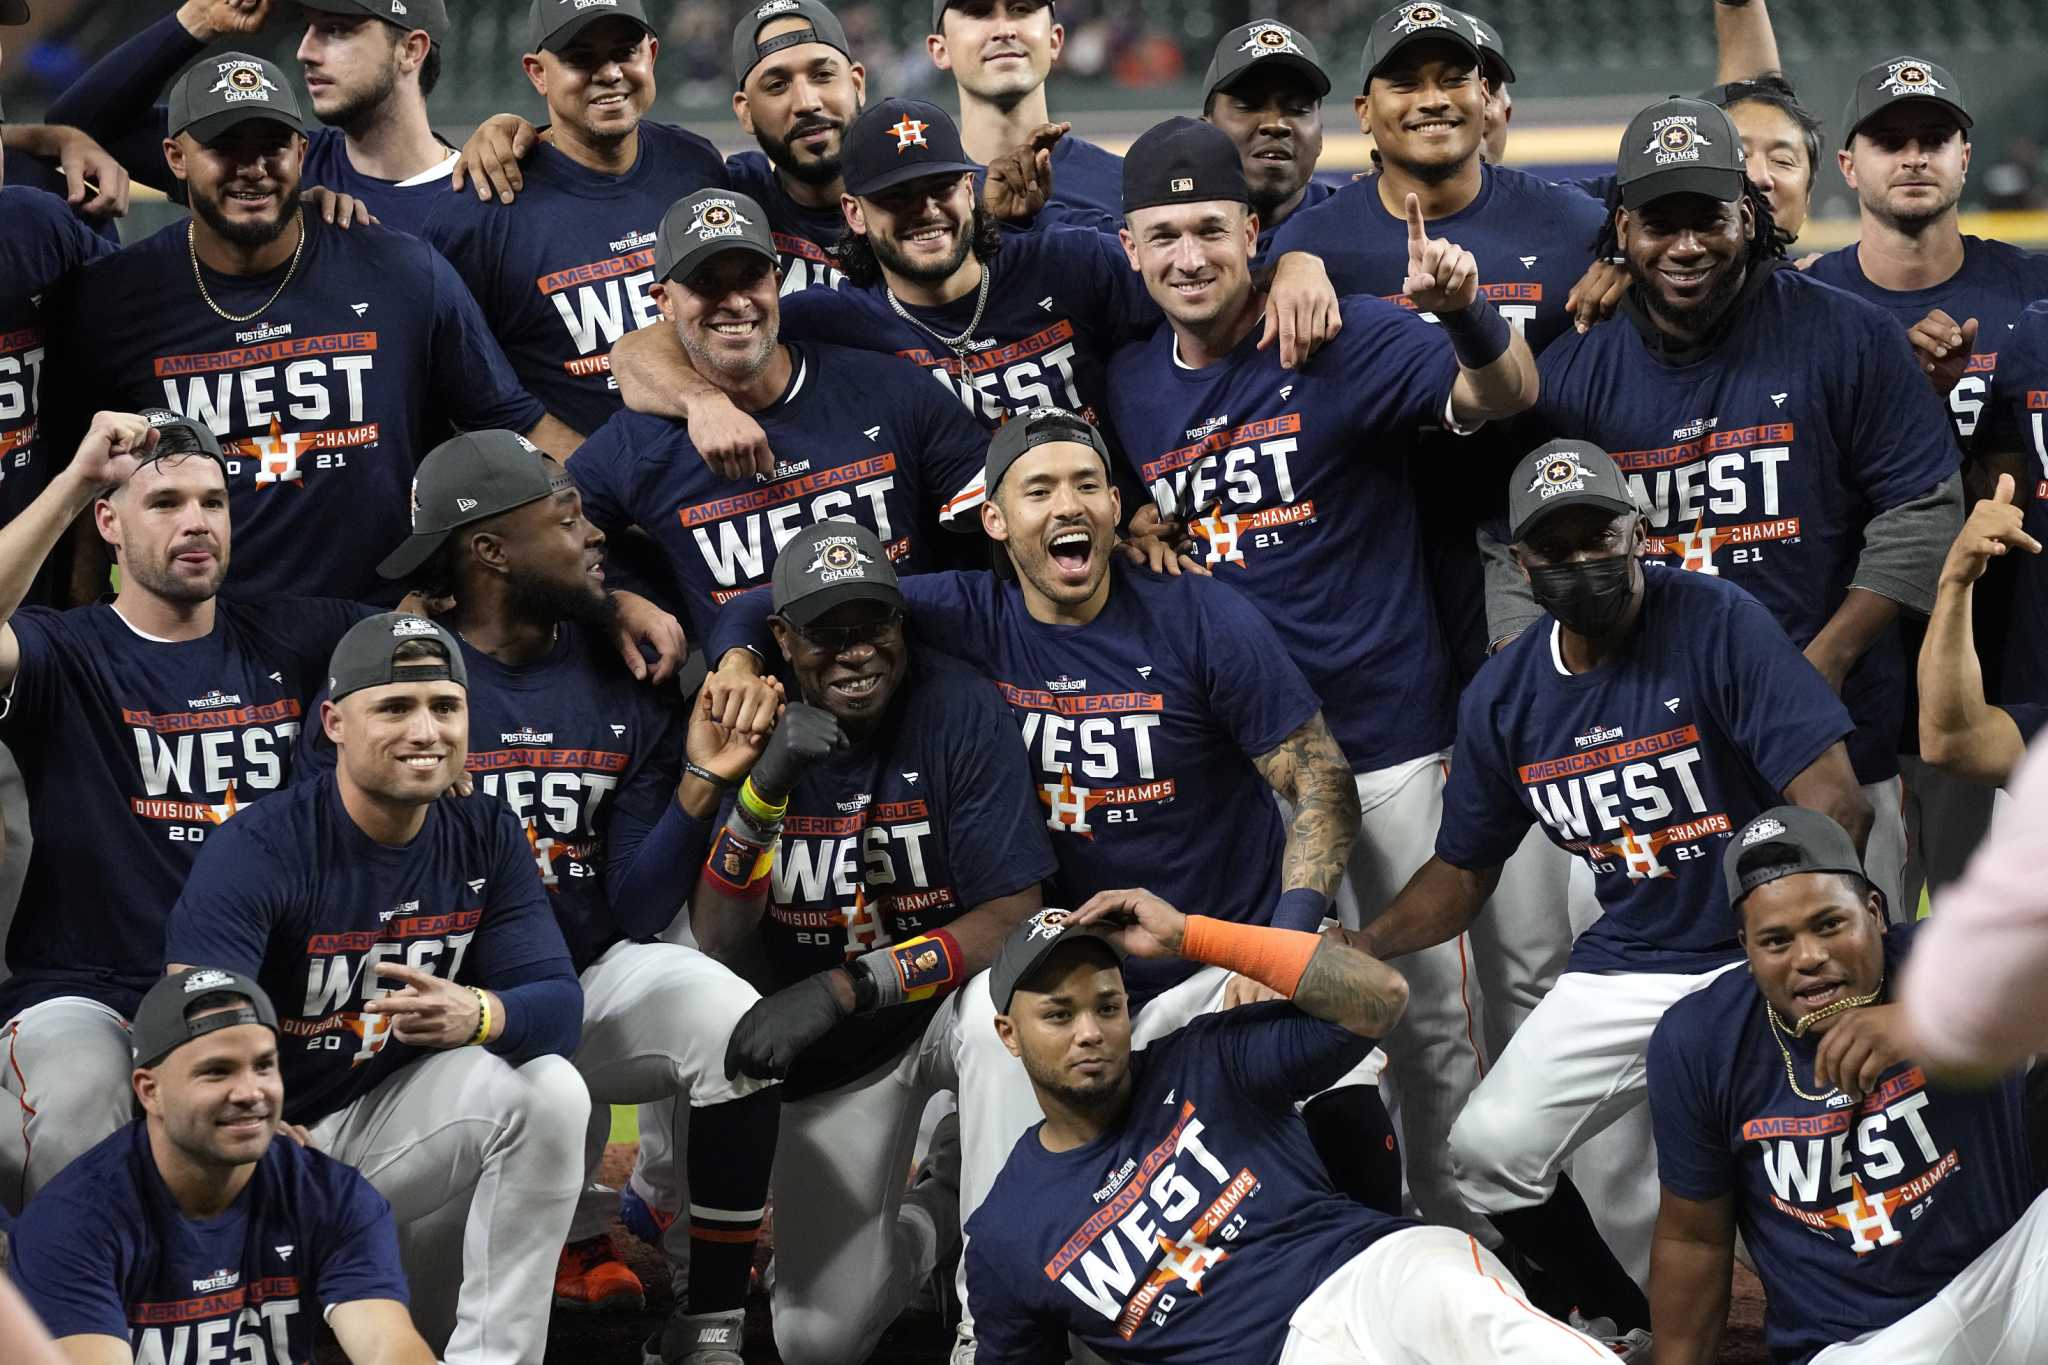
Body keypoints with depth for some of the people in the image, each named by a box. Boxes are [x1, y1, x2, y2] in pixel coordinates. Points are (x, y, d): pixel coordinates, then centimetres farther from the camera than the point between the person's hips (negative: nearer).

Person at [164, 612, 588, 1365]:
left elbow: (558, 1004, -9)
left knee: (549, 1090, -22)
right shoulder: (258, 849, -18)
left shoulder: (485, 838, -2)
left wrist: (475, 1015, -33)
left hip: (383, 1120, 5)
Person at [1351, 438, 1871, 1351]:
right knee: (1490, 1152, -5)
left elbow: (1831, 797, -20)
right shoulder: (1503, 696, 3)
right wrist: (1358, 951, -6)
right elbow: (1462, 871, 12)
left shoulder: (1716, 624, -14)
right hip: (1625, 966, 5)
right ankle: (1625, 1330, 20)